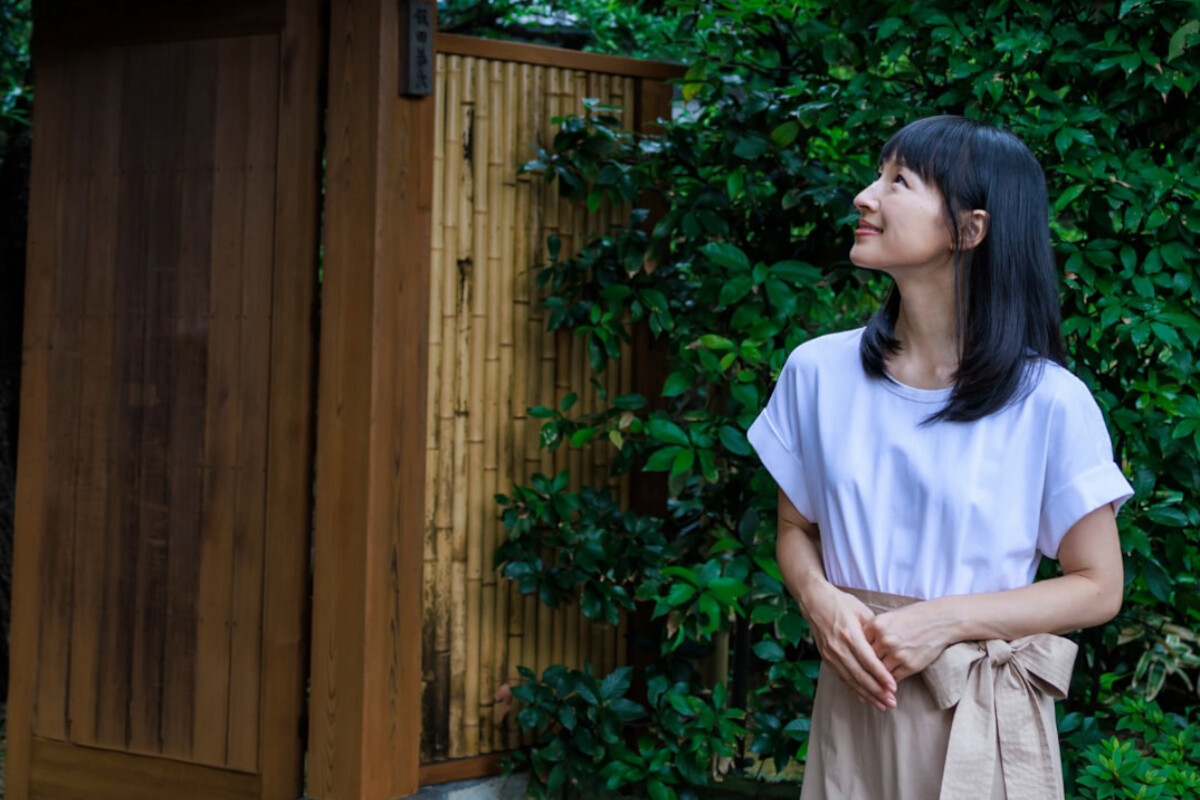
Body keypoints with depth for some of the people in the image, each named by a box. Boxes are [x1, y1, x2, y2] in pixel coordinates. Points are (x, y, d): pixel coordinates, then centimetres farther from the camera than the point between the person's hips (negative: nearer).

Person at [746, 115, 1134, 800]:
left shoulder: (1051, 402, -12)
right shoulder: (819, 370, -3)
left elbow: (1098, 588, -6)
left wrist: (944, 621, -17)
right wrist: (820, 601, -13)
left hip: (981, 716, -2)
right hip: (855, 699, 3)